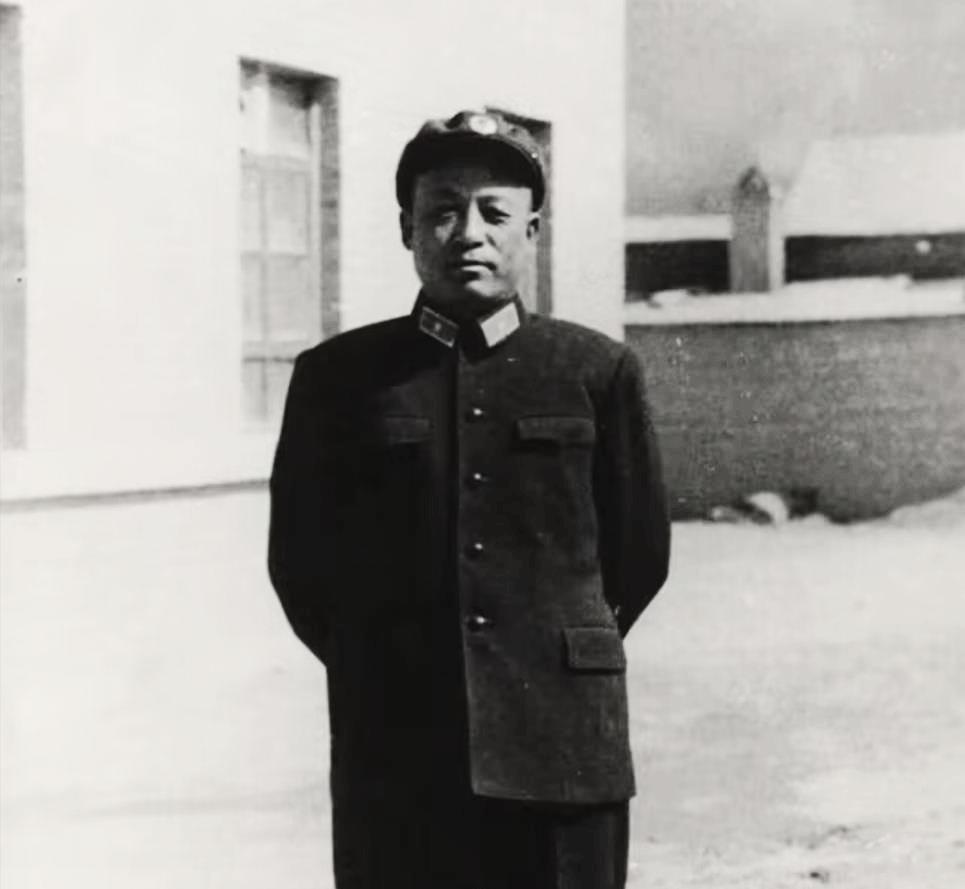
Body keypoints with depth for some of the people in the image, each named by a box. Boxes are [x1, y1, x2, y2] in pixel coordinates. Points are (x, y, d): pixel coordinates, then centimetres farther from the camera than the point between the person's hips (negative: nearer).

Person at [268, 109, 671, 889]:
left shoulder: (598, 372, 4)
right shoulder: (340, 377, 4)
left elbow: (641, 551, 11)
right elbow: (299, 560, 11)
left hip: (562, 744, 0)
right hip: (394, 749, 0)